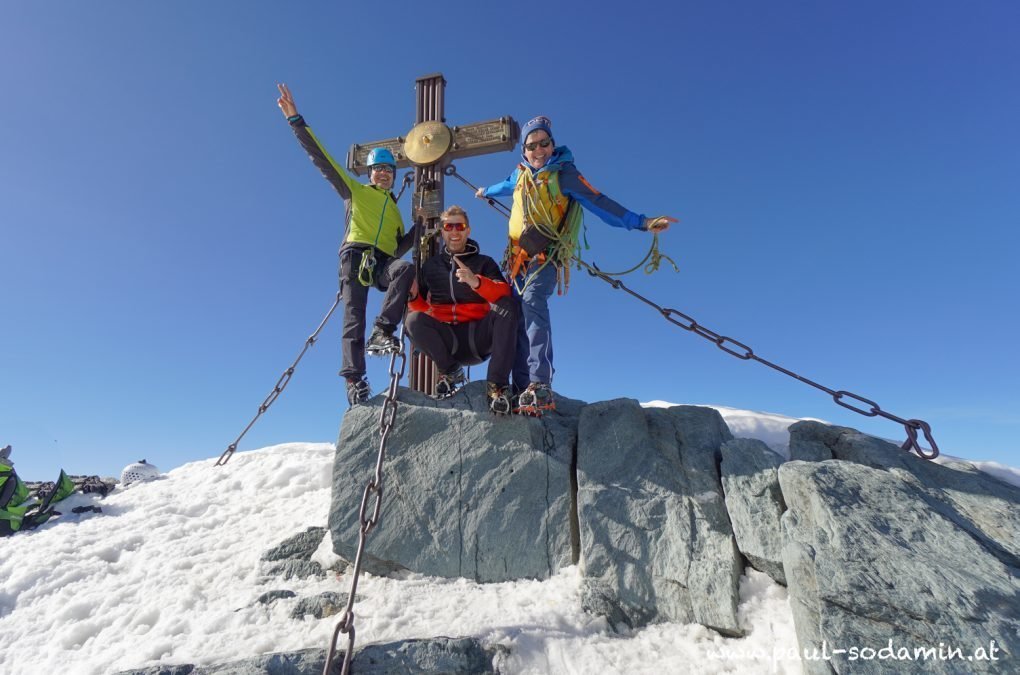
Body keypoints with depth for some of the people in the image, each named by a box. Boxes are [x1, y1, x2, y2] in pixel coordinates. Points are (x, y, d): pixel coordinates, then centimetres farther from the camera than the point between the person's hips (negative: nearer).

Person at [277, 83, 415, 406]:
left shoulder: (395, 210, 31)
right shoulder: (355, 191, 19)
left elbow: (399, 247, 26)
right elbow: (322, 159, 10)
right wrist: (296, 120, 2)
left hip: (383, 263, 3)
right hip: (355, 255, -2)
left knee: (406, 268, -33)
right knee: (354, 320, -16)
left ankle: (381, 332, -33)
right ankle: (354, 380, -20)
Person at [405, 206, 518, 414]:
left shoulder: (484, 262, 9)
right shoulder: (431, 265, 15)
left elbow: (505, 294, -11)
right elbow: (421, 308, 10)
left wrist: (476, 282, -30)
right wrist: (413, 295, -13)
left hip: (478, 338, -1)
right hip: (447, 340, 1)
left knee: (507, 305, -27)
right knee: (413, 320, -26)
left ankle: (497, 384, -28)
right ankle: (449, 371, -4)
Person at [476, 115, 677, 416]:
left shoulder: (564, 174, -1)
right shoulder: (521, 173, 17)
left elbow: (599, 202, -9)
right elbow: (507, 186, 41)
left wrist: (641, 223, -20)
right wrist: (486, 191, 62)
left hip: (546, 255, -6)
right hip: (518, 257, 6)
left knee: (532, 301, -30)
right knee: (517, 317, -5)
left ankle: (540, 385, -39)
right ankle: (523, 388, -7)